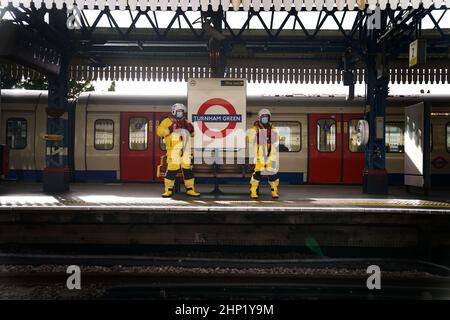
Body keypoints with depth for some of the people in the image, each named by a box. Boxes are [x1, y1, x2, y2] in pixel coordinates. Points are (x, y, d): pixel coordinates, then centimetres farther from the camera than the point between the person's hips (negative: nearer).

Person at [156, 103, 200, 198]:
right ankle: (168, 190, -2)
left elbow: (192, 134, 28)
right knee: (173, 168, -12)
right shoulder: (168, 121, 4)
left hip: (185, 150, 6)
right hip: (173, 150, -5)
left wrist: (191, 129, 7)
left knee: (188, 168, 5)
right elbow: (159, 131, -8)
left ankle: (190, 189, 13)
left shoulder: (186, 122, 21)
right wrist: (170, 129, -19)